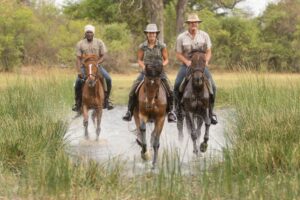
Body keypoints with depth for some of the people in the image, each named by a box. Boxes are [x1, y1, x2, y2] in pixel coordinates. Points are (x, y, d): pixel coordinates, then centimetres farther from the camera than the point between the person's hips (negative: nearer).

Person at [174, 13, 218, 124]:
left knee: (212, 86, -16)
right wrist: (187, 61, -17)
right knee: (177, 86, -22)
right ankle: (178, 107, 1)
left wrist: (206, 61, -12)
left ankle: (211, 112, -1)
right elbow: (178, 54, 0)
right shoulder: (181, 37, -2)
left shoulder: (204, 36, 3)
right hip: (186, 65, -1)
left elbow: (208, 52, 7)